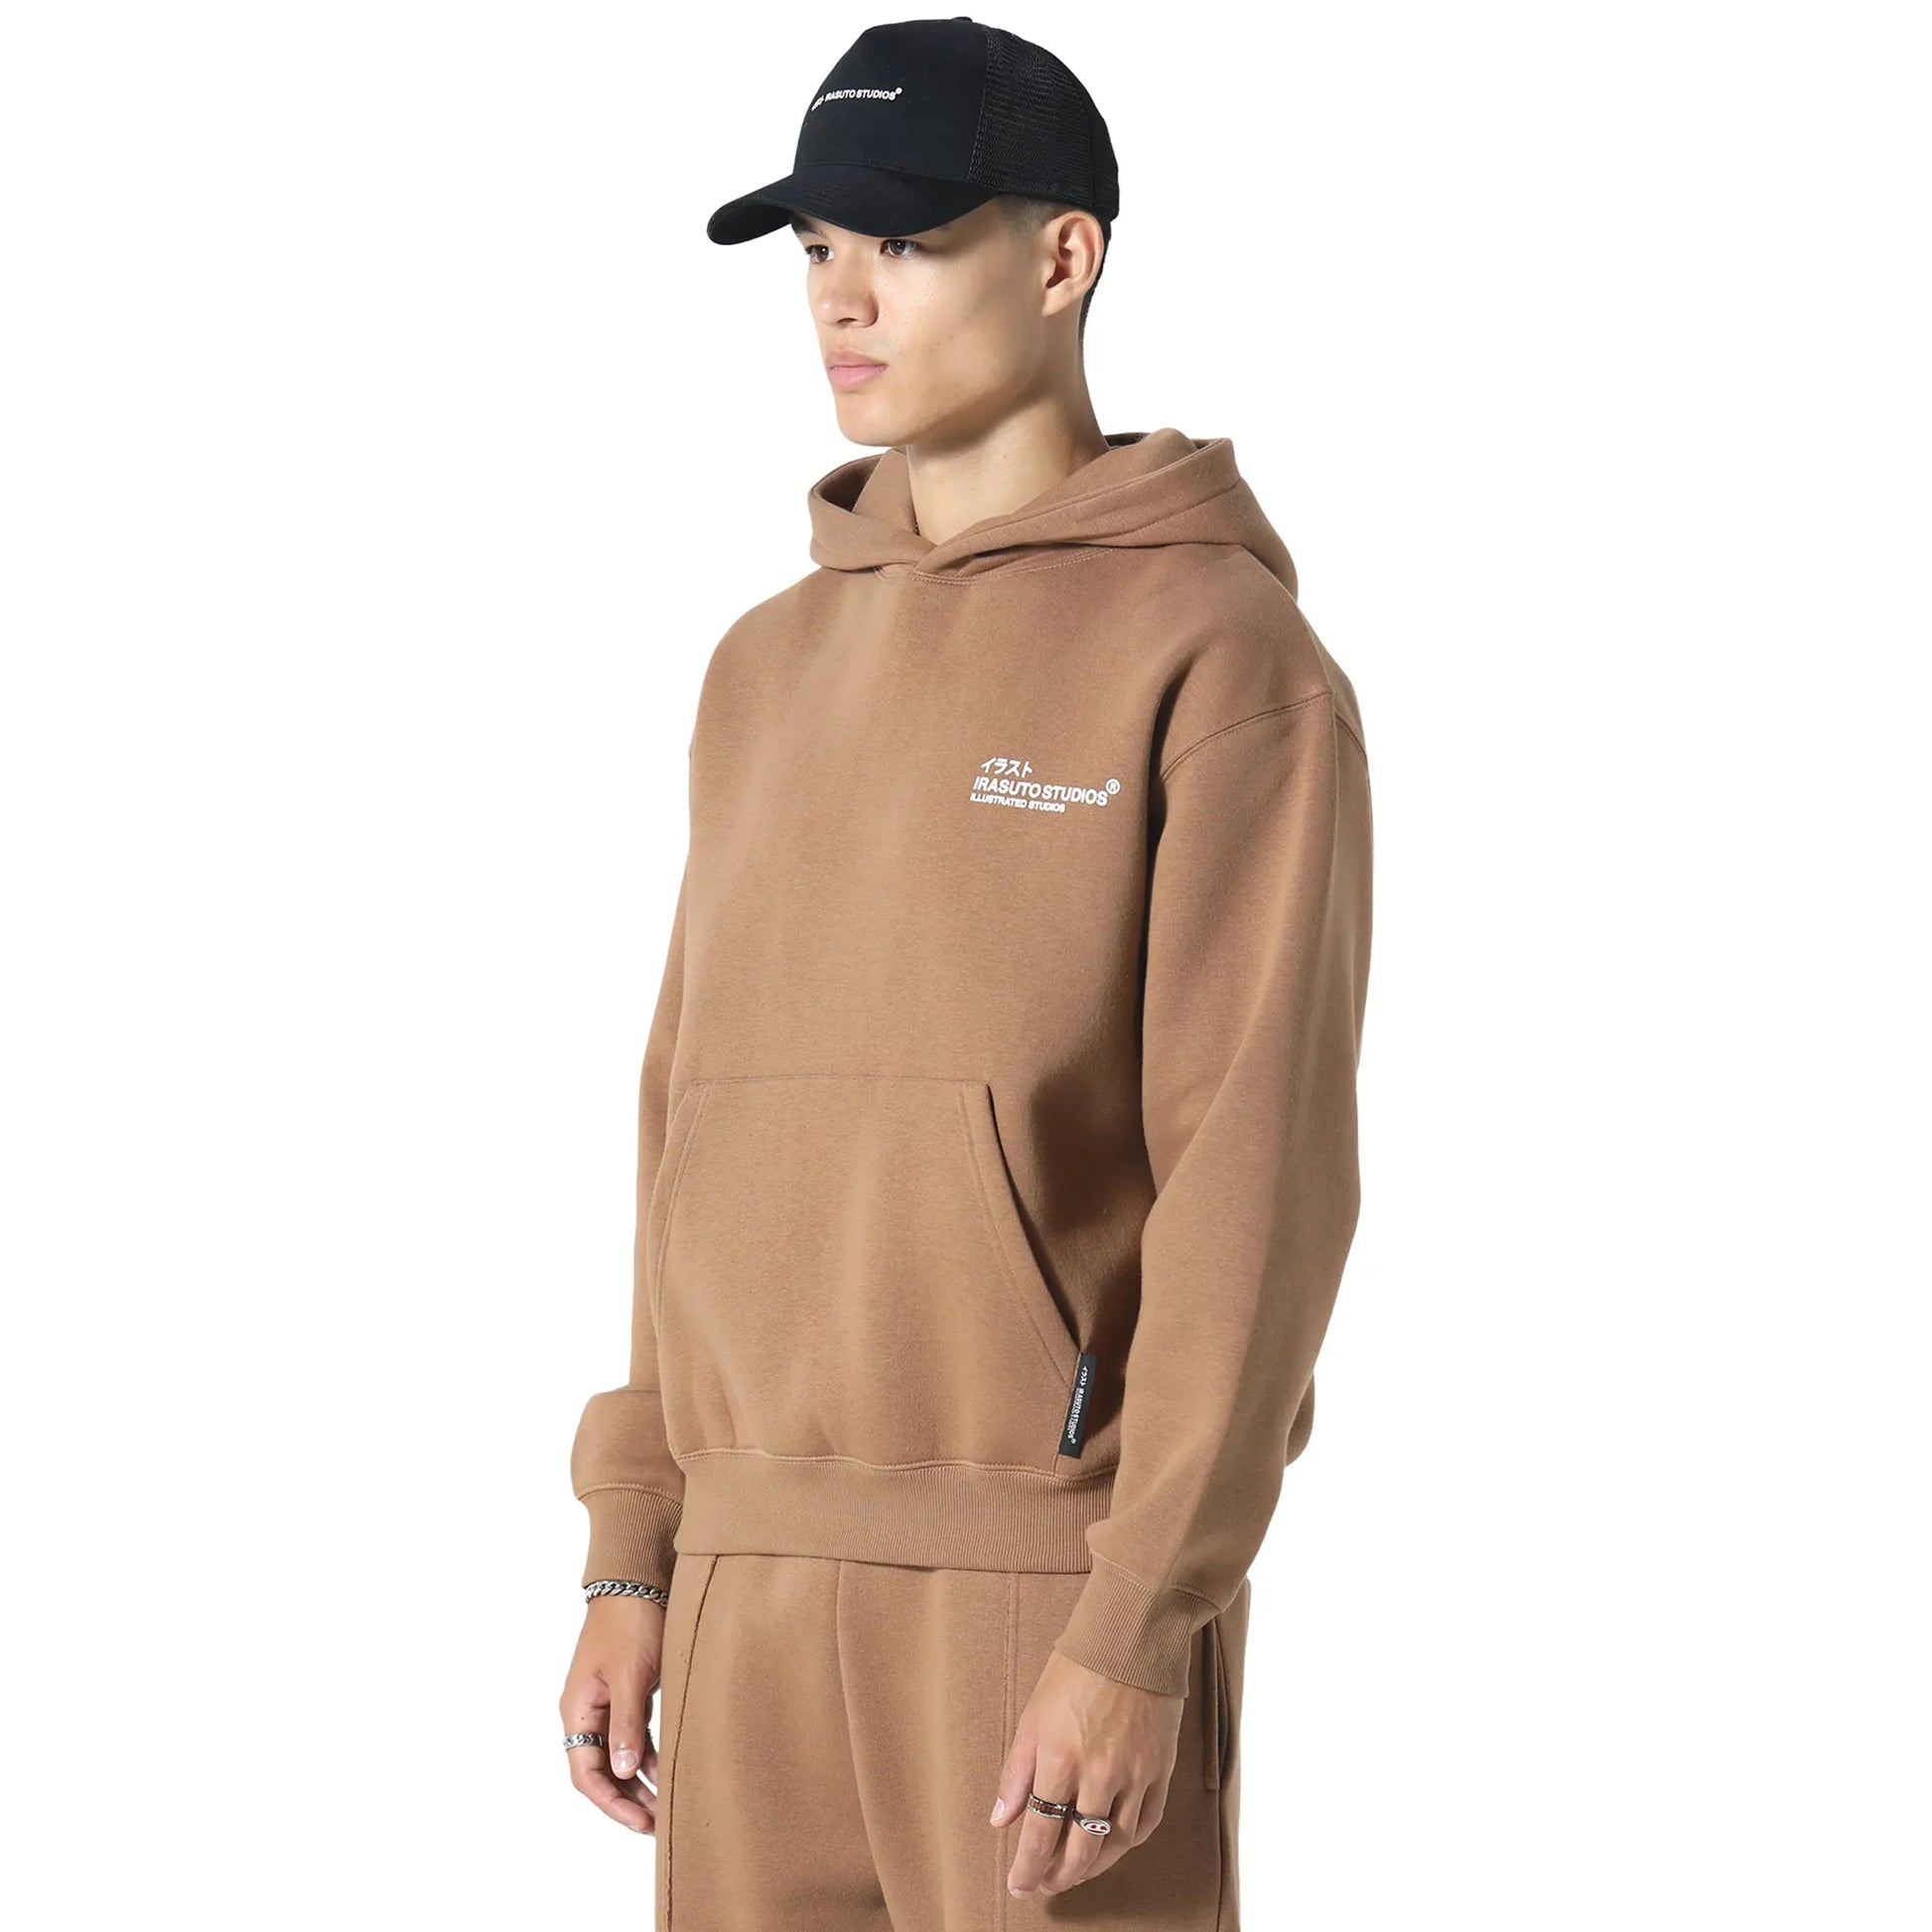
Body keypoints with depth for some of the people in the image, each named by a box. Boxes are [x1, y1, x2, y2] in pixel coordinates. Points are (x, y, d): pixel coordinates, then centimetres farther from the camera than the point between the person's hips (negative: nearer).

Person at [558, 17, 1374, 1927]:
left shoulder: (1227, 659, -8)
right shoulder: (776, 670, 15)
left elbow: (1259, 1177, -14)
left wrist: (1140, 1633, -20)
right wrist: (638, 1561, 12)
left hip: (1062, 1567, -7)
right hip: (774, 1574, 7)